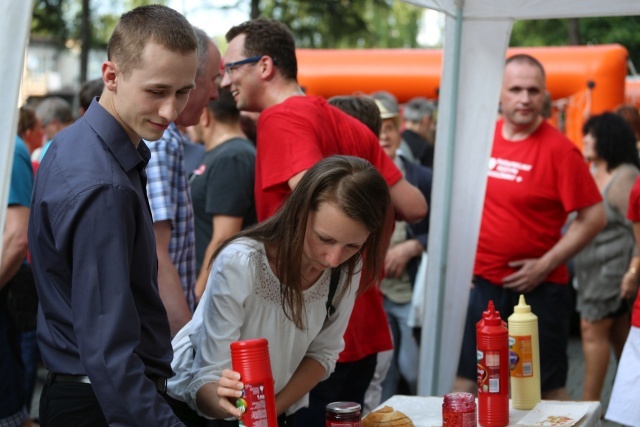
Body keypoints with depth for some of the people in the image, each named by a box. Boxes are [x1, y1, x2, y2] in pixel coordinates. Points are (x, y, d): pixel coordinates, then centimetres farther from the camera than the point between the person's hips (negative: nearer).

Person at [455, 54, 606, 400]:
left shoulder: (559, 150, -11)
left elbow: (593, 217, -12)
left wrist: (545, 265, -14)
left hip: (538, 290, -4)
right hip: (481, 284, 4)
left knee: (549, 387, 7)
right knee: (466, 382, 11)